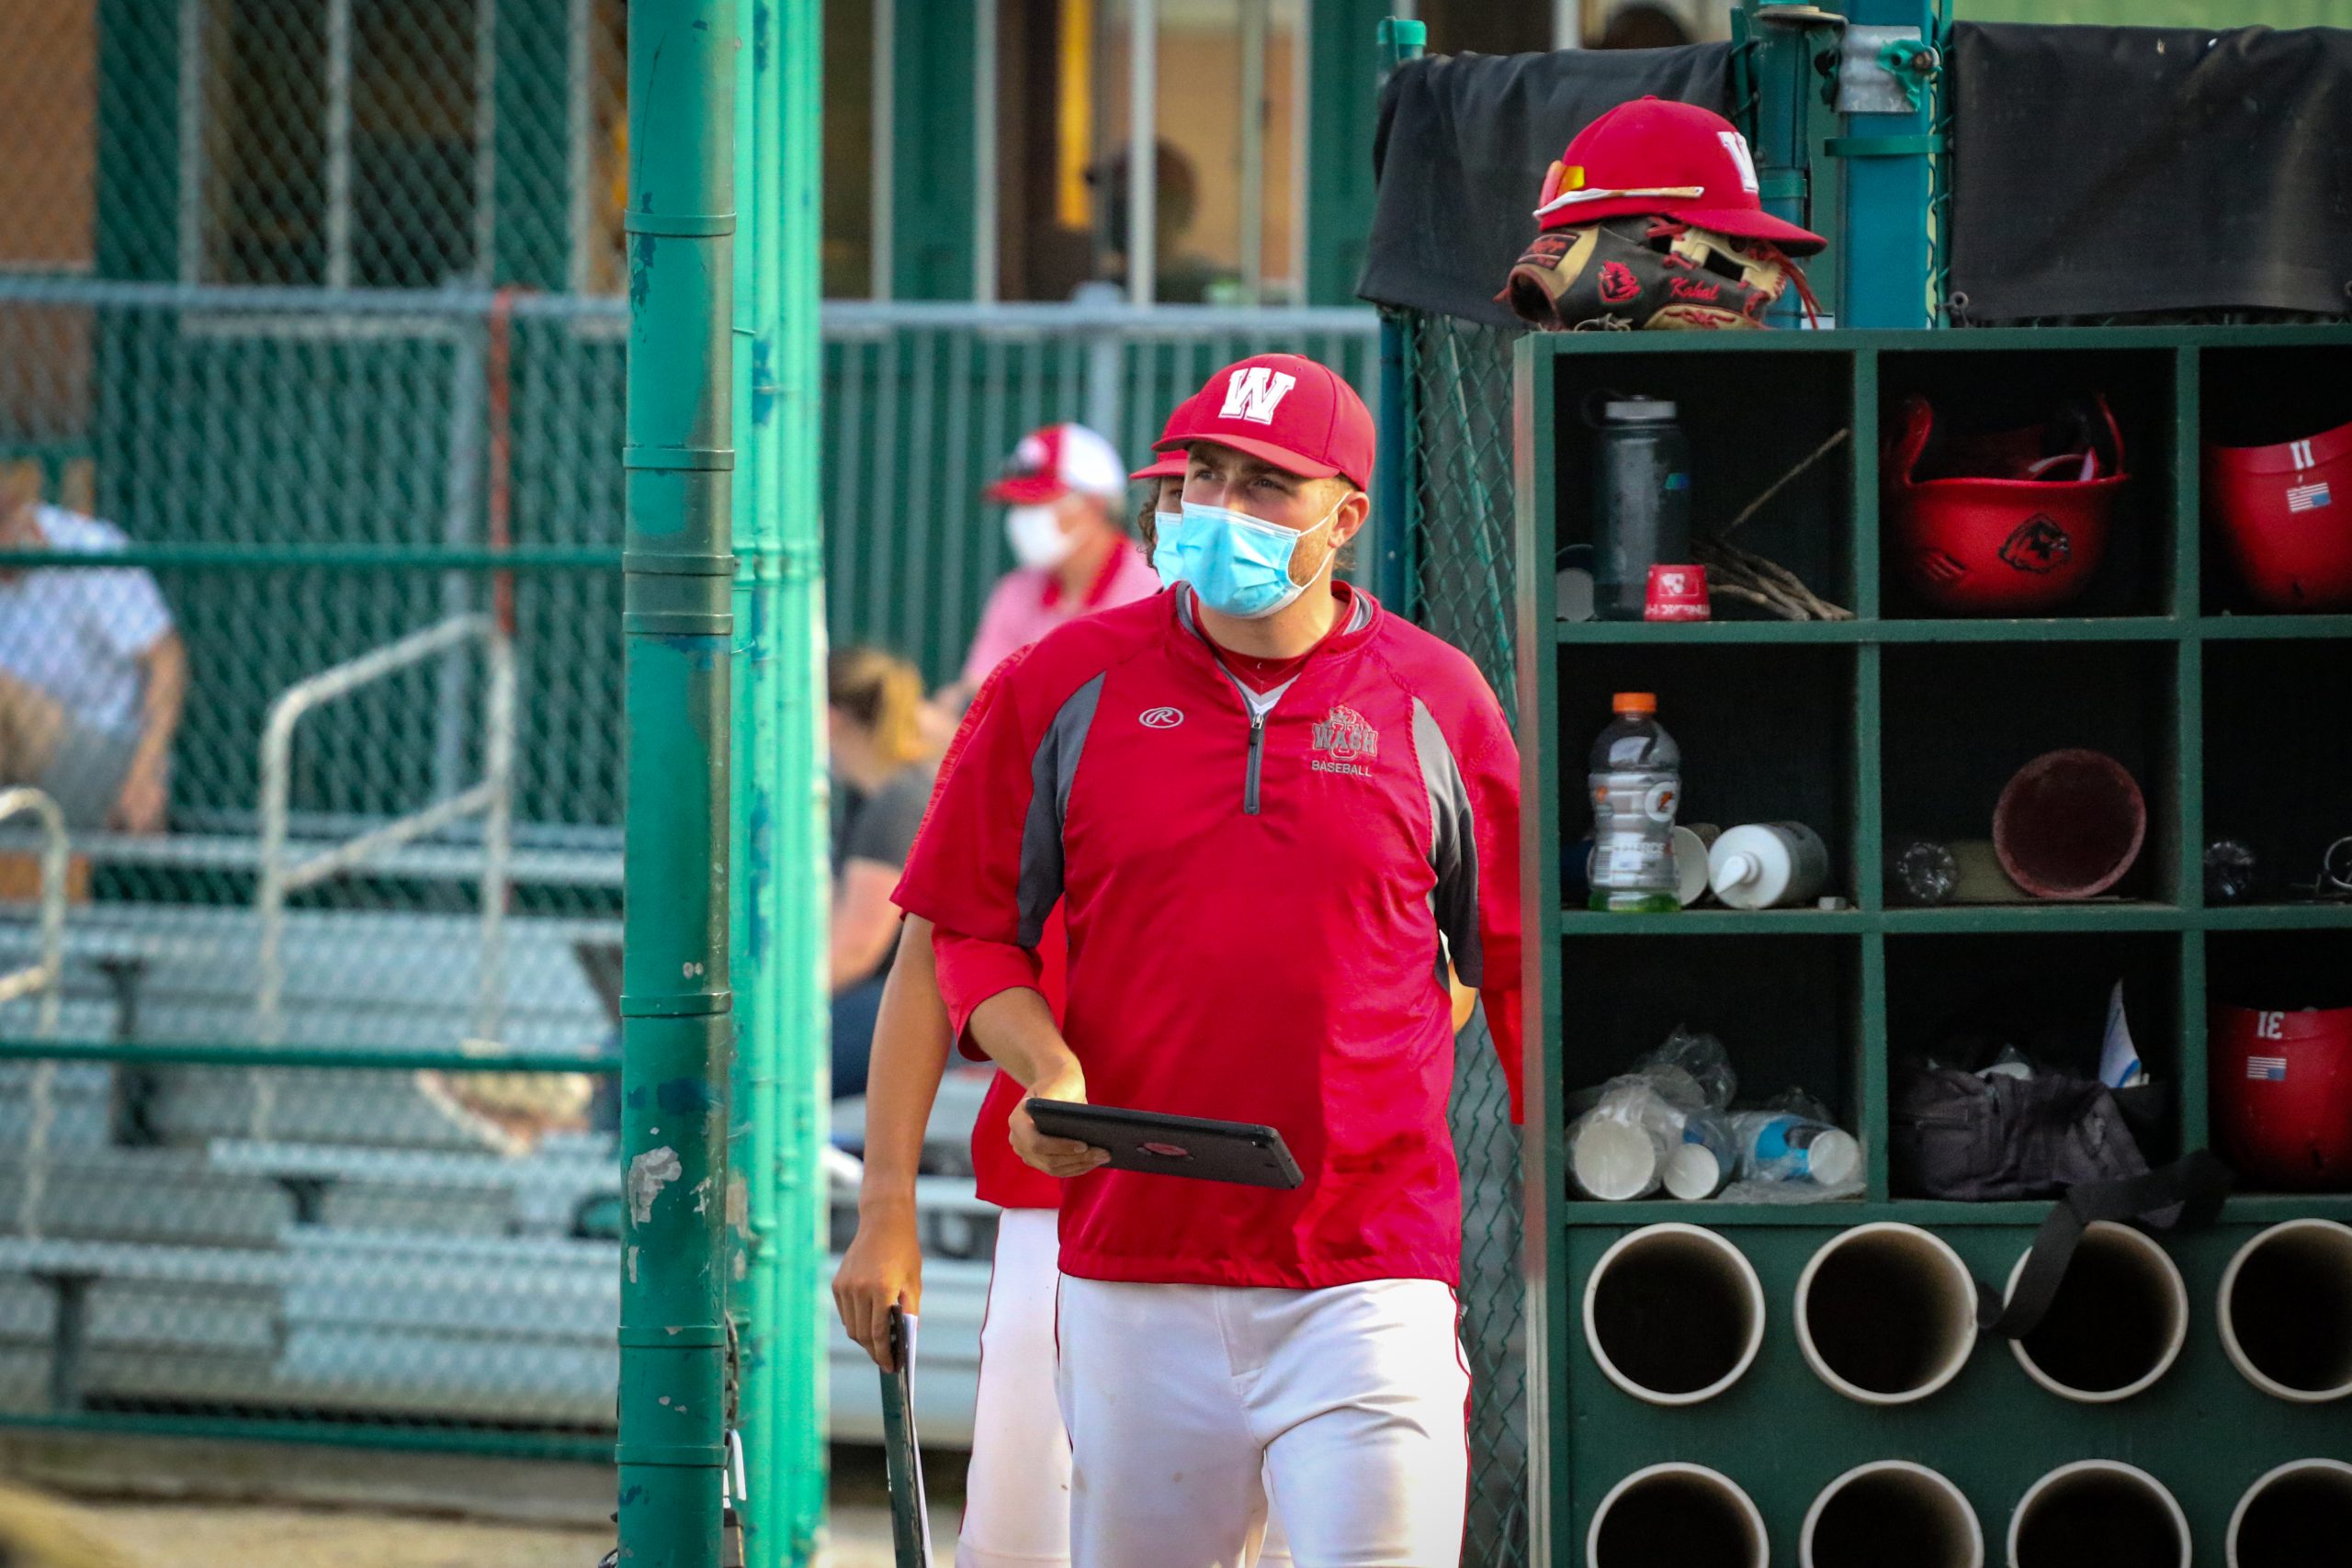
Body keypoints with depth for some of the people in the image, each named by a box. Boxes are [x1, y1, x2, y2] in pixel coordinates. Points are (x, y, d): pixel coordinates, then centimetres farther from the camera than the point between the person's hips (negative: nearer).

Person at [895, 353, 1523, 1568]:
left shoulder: (1437, 702, 4)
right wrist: (1045, 1069, -10)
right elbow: (969, 929, 9)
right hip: (1133, 1262, 1)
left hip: (1368, 1273, -1)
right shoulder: (1069, 682, 5)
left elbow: (1518, 970, 10)